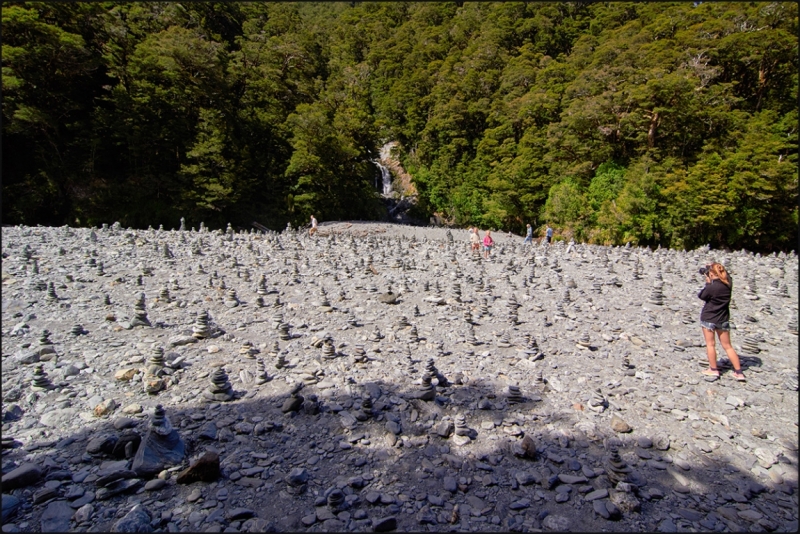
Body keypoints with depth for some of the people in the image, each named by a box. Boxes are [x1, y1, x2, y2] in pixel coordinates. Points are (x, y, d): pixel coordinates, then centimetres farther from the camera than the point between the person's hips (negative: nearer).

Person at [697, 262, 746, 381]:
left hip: (708, 318, -6)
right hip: (723, 319, 6)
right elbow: (725, 274, 18)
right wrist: (713, 266, 14)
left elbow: (701, 296, -5)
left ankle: (713, 370, 16)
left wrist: (707, 283, 1)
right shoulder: (728, 284, -5)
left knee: (710, 344, 9)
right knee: (728, 346, 13)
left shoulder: (711, 287, -22)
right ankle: (739, 372, 14)